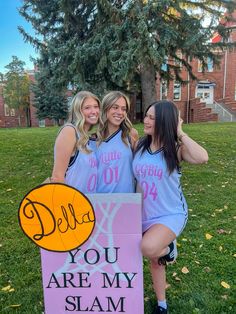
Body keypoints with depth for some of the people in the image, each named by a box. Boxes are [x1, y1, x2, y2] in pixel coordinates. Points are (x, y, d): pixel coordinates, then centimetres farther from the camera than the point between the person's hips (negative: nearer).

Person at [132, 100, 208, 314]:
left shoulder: (176, 149, -14)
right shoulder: (140, 146, -2)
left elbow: (202, 158, -34)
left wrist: (181, 134, -23)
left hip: (171, 213, -4)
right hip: (146, 214, 5)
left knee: (148, 248, -30)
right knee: (155, 261, 17)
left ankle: (168, 248, 7)